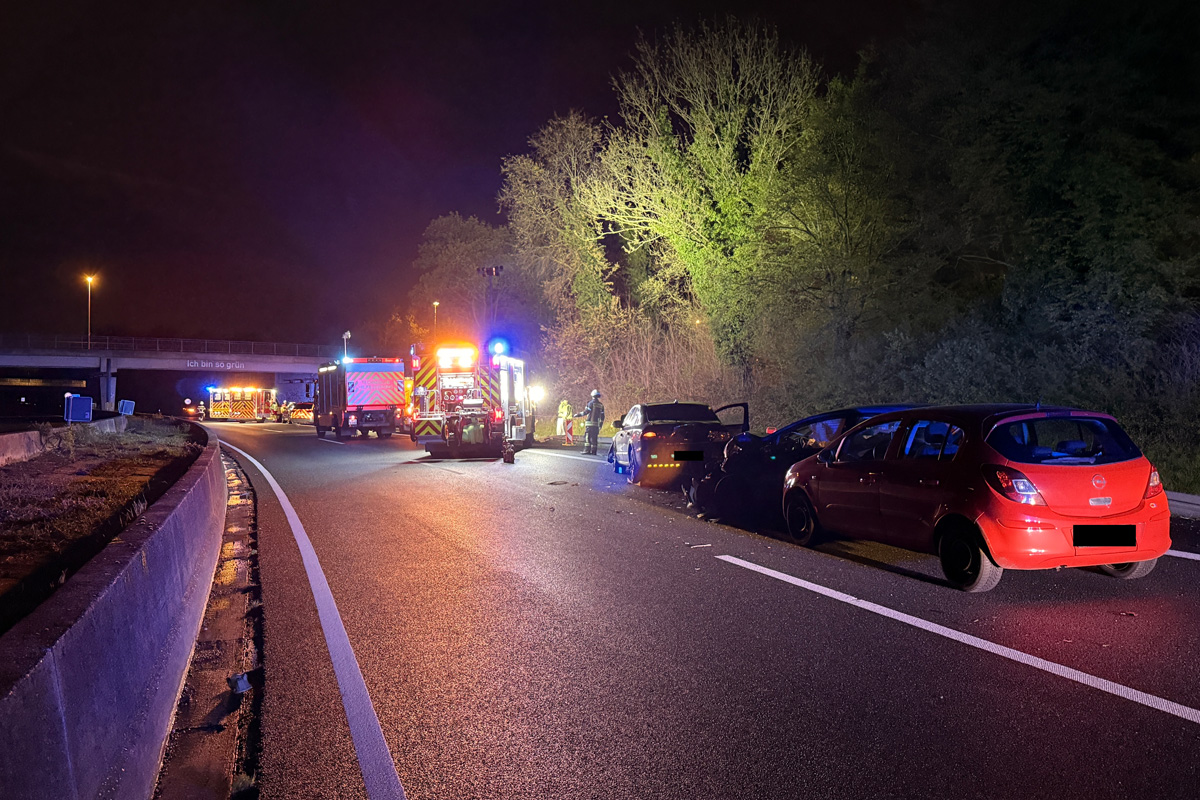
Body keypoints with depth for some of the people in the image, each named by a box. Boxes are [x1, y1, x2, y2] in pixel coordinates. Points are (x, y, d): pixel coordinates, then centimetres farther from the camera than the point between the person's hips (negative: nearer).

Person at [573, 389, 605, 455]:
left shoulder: (591, 403, -5)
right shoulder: (601, 405, 12)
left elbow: (586, 411, -11)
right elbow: (602, 416, 13)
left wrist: (578, 414, -1)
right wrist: (600, 424, 19)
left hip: (590, 423, -5)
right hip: (596, 424, 5)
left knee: (587, 437, -4)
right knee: (594, 437, 6)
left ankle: (587, 450, -11)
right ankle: (593, 451, 4)